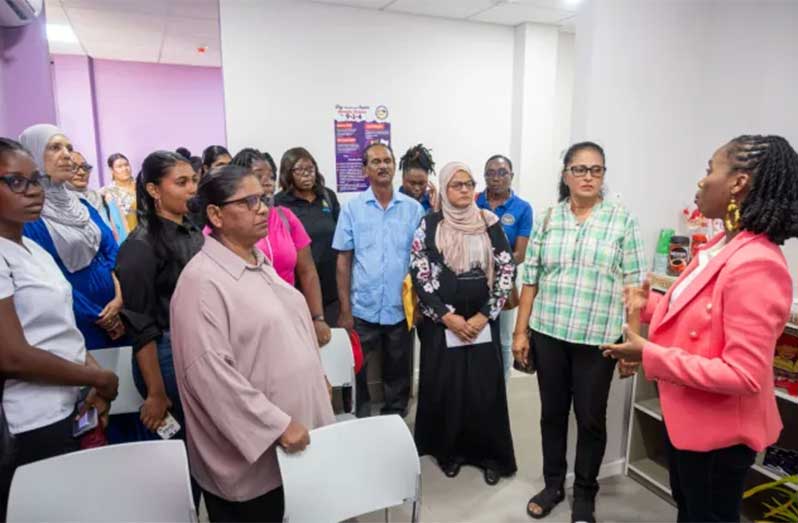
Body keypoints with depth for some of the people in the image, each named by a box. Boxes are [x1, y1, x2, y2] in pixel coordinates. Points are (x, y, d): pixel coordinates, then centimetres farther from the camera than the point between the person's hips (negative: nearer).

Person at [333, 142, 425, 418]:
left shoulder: (413, 208, 0)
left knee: (398, 374, 15)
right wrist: (345, 310, -4)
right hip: (362, 309, -1)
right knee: (357, 374, 11)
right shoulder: (352, 208, -1)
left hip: (401, 309, 1)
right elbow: (343, 261, -1)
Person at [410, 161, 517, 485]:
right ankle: (449, 451, 27)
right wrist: (447, 316, -10)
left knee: (485, 388, 4)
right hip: (441, 323, -1)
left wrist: (484, 315, -8)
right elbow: (418, 274, -5)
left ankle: (490, 454, 23)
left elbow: (506, 270, -1)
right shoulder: (429, 225, -2)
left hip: (482, 321, 1)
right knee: (444, 388, 6)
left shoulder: (490, 222, 2)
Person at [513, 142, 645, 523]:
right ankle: (553, 484, 35)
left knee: (591, 418, 10)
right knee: (552, 412, 15)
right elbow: (530, 279, 4)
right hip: (549, 333, 2)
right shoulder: (548, 219, 3)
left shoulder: (622, 220, -2)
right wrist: (520, 332, 3)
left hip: (599, 338, -2)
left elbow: (633, 285, -3)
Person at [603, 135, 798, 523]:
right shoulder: (723, 245, 0)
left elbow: (744, 375, -30)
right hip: (686, 417, 9)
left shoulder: (756, 265, -29)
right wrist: (650, 305, 5)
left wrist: (649, 356, -28)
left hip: (718, 431, -9)